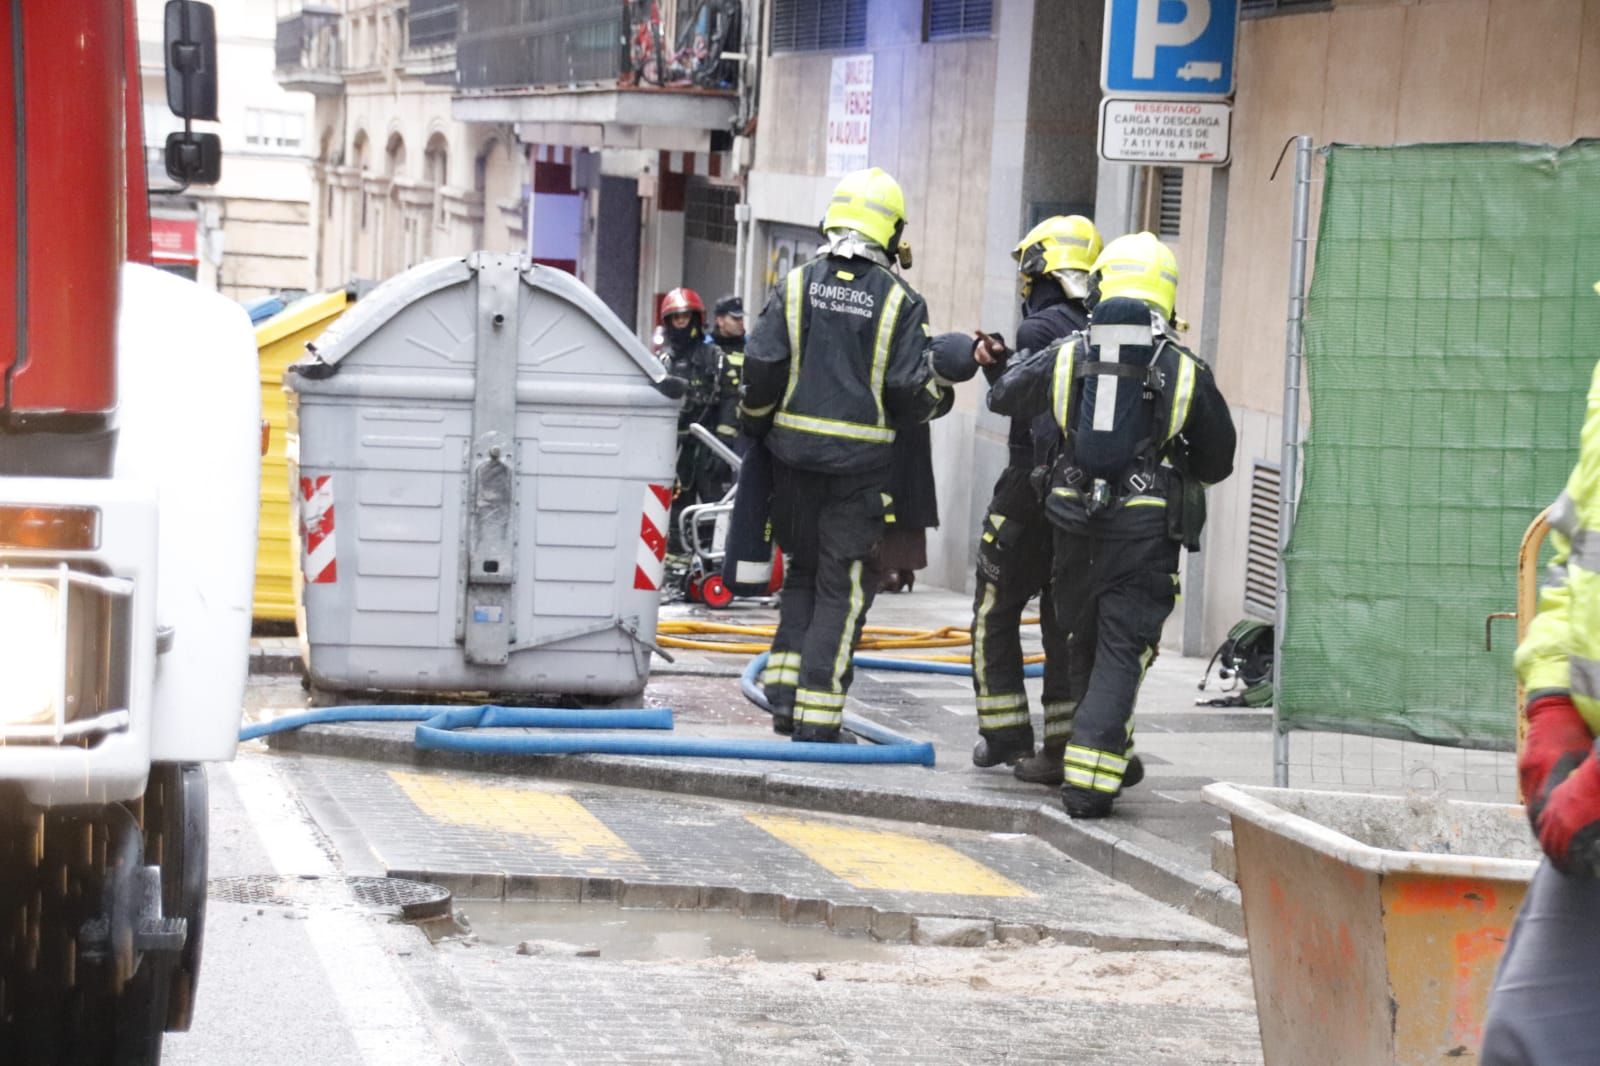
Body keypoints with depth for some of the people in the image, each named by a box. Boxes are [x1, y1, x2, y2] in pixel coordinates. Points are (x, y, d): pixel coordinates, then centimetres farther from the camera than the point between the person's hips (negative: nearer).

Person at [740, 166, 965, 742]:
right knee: (843, 585, 3)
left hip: (794, 450, 3)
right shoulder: (898, 301, -6)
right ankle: (818, 715, 1)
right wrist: (941, 394, 12)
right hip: (860, 459, -3)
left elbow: (761, 365, -3)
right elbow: (910, 388, -10)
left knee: (802, 570, 18)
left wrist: (756, 423, 13)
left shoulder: (797, 285, 1)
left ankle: (785, 690, 10)